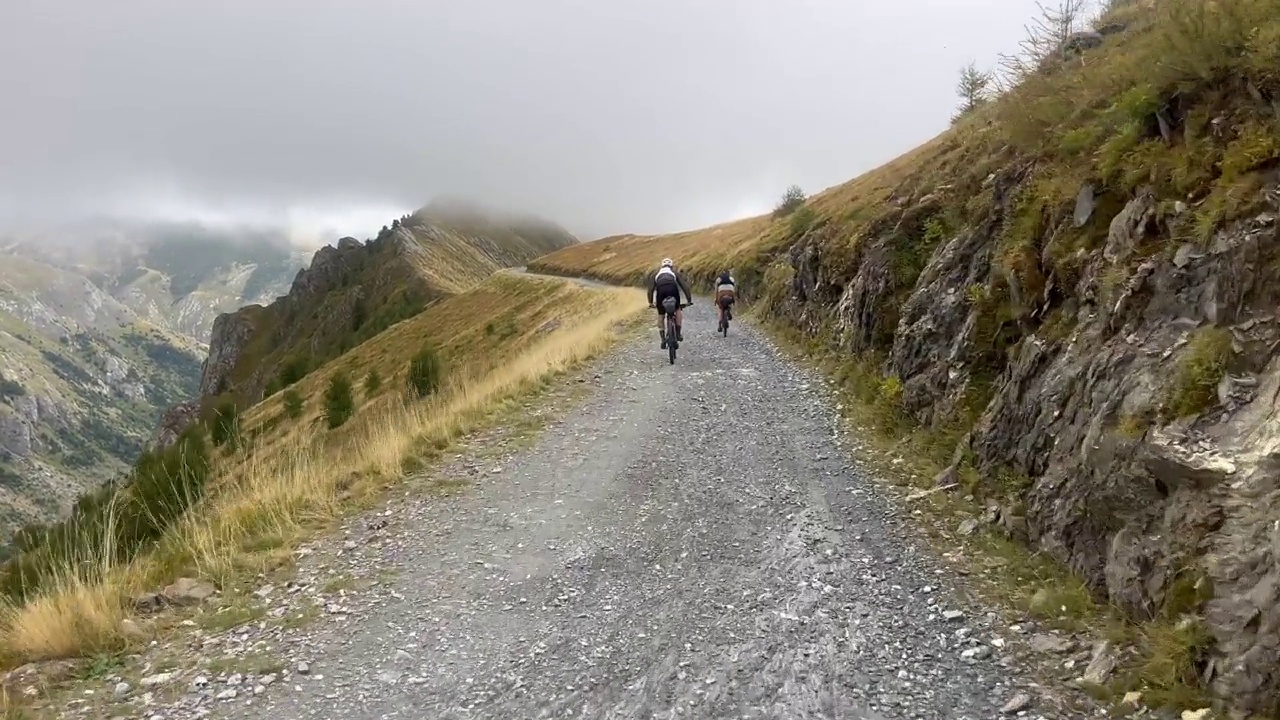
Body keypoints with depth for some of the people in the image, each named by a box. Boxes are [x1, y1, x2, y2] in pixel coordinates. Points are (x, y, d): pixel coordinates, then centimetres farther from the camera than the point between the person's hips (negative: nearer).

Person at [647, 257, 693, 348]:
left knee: (660, 315, 14)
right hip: (672, 288, -1)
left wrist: (650, 302, 22)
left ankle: (663, 340, 9)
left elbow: (651, 289, 23)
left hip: (660, 289, 1)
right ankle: (678, 333, 14)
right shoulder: (675, 273, 34)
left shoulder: (657, 274, 35)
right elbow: (684, 286, 26)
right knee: (677, 310, 23)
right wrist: (689, 300, 26)